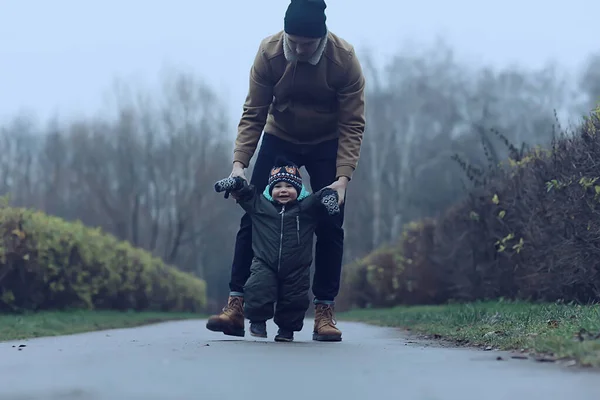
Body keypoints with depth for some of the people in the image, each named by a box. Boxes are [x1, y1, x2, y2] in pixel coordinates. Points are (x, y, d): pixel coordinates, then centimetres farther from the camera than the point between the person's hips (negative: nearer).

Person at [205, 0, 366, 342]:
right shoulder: (269, 52, -23)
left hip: (327, 145, -1)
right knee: (253, 218, -8)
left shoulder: (345, 58, -26)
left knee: (330, 225, -9)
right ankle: (236, 307, -8)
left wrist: (343, 177, -31)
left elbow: (352, 124, -23)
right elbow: (253, 114, -18)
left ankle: (325, 312, -2)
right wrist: (239, 163, -28)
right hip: (279, 140, 1)